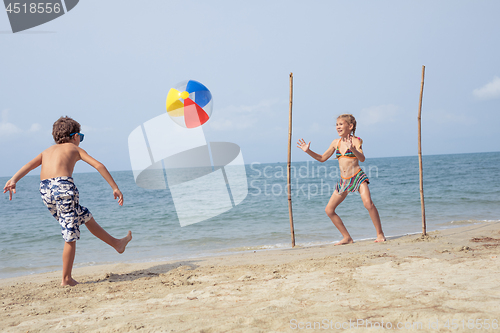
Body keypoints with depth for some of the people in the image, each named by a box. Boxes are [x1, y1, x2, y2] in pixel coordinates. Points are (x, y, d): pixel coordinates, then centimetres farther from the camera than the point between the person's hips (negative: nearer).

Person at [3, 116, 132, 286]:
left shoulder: (48, 151, 29)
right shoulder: (75, 149, 18)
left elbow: (30, 164, 11)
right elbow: (99, 166, 8)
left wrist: (13, 180, -3)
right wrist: (115, 188, 9)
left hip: (45, 190, 6)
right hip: (63, 186, -6)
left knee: (86, 217, 22)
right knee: (71, 236, 5)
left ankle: (116, 243, 31)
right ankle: (66, 279, 13)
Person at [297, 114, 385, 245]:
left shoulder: (355, 141, -7)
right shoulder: (336, 142, 9)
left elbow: (362, 158, -24)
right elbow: (322, 158, 18)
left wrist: (353, 149, -42)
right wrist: (308, 151, 7)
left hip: (358, 177, -6)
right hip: (343, 180, 6)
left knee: (368, 203, -29)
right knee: (329, 210, 3)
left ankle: (380, 234, -12)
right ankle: (347, 238, 13)